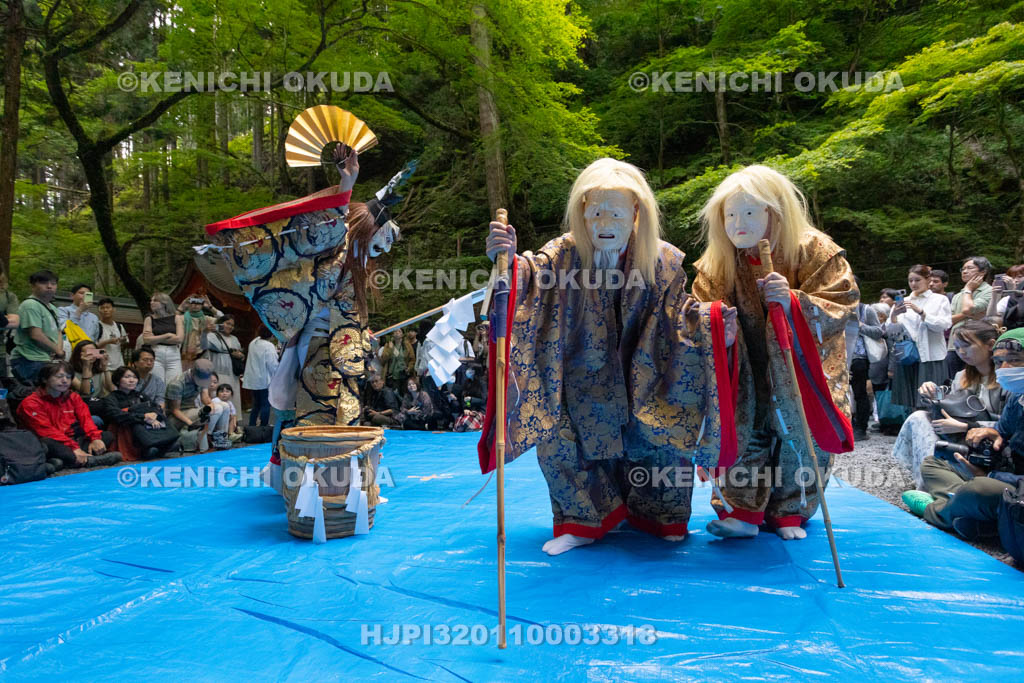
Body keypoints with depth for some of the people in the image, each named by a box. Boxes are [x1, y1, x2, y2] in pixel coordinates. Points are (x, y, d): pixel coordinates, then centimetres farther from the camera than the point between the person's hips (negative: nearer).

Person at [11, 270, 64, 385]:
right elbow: (36, 335, -18)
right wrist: (58, 351, -8)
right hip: (31, 362, -9)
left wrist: (59, 349, -2)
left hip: (45, 360, 9)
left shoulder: (52, 308, 18)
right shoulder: (31, 305, -11)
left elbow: (58, 332, 19)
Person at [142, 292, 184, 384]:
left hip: (174, 355, 0)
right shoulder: (149, 319, 11)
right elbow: (146, 340, 0)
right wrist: (167, 335, -2)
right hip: (156, 355, 0)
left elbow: (179, 338, -4)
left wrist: (156, 339, -1)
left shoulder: (176, 318, 8)